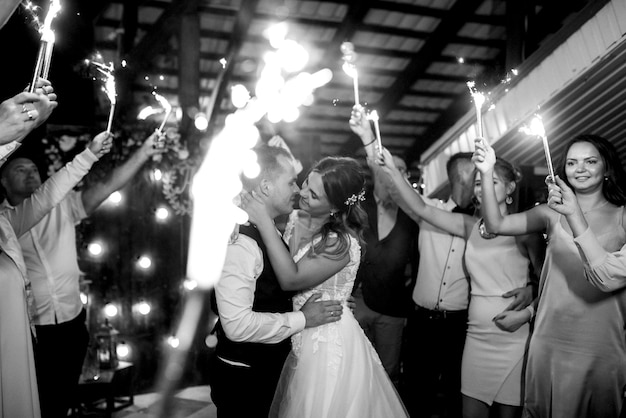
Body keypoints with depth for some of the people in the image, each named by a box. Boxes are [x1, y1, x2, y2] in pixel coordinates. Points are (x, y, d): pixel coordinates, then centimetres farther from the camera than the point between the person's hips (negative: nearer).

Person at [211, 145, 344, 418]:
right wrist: (302, 319, -22)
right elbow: (238, 324, -32)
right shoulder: (239, 242, -27)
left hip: (269, 369, 9)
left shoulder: (271, 232, 4)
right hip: (243, 377, -9)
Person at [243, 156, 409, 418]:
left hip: (328, 345, -7)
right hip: (301, 340, 7)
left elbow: (291, 279, -27)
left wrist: (265, 223, -27)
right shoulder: (294, 219, -4)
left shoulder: (342, 242, -23)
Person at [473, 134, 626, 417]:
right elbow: (496, 225, -10)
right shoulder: (553, 213, 1)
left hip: (601, 349, -2)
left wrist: (575, 216, -27)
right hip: (548, 343, 2)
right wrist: (487, 175, -23)